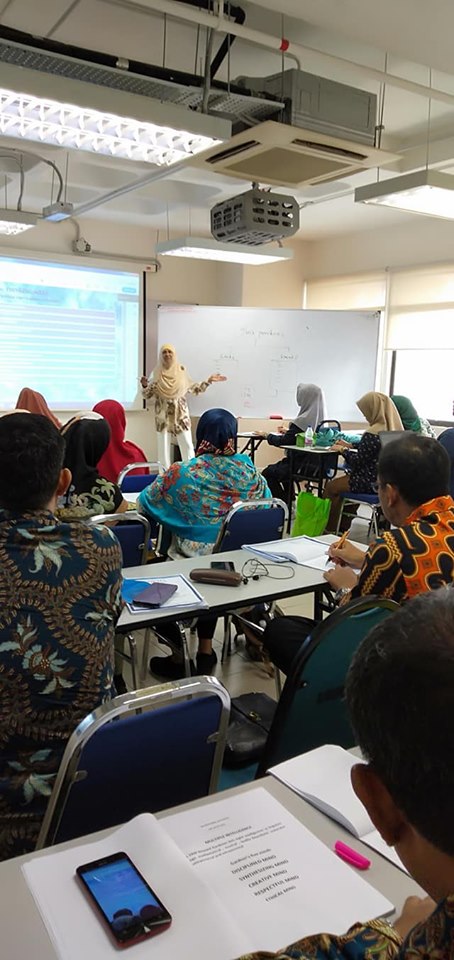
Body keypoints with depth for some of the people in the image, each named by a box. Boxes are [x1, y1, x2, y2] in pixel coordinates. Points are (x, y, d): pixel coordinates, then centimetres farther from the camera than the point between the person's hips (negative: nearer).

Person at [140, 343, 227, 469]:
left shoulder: (181, 370, 2)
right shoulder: (156, 372, -1)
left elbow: (193, 388, 10)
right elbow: (147, 395, 0)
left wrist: (208, 381, 3)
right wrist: (145, 385, -20)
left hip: (180, 413, 1)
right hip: (163, 414, -1)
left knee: (187, 446, -1)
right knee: (163, 447, 3)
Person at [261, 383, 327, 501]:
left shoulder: (302, 421, -22)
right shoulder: (322, 419, 1)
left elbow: (282, 442, -17)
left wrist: (267, 435, 0)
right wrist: (289, 432, 21)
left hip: (301, 466, -8)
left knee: (267, 473, 13)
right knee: (282, 465, 34)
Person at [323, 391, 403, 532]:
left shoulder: (372, 434, -24)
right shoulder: (394, 428, 3)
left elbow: (357, 461, -17)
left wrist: (342, 450, -1)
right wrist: (350, 445, 16)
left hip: (371, 483, -9)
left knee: (330, 487, 12)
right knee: (342, 481, 30)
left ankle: (328, 529, 25)